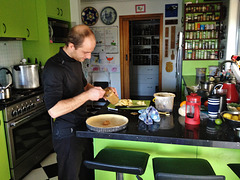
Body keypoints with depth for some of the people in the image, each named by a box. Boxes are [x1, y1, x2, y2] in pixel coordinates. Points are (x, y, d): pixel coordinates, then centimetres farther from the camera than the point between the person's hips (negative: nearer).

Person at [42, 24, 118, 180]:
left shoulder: (76, 61, 5)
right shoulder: (53, 67, -23)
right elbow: (54, 110, -30)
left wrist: (101, 91, 2)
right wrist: (87, 95, -27)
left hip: (83, 127, 8)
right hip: (67, 133, -8)